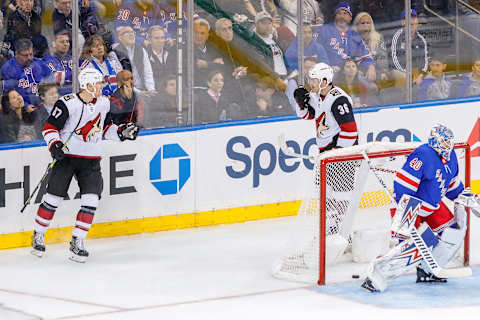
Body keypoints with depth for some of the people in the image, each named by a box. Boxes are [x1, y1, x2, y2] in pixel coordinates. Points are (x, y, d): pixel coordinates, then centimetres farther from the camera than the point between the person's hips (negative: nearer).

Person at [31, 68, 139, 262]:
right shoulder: (68, 103, -14)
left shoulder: (104, 104, 6)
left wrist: (121, 132, 3)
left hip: (90, 159, 5)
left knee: (91, 200, -8)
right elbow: (50, 126, -10)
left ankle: (77, 241, 0)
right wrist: (54, 144, -25)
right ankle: (38, 235, 17)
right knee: (53, 198, -2)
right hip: (66, 156, -5)